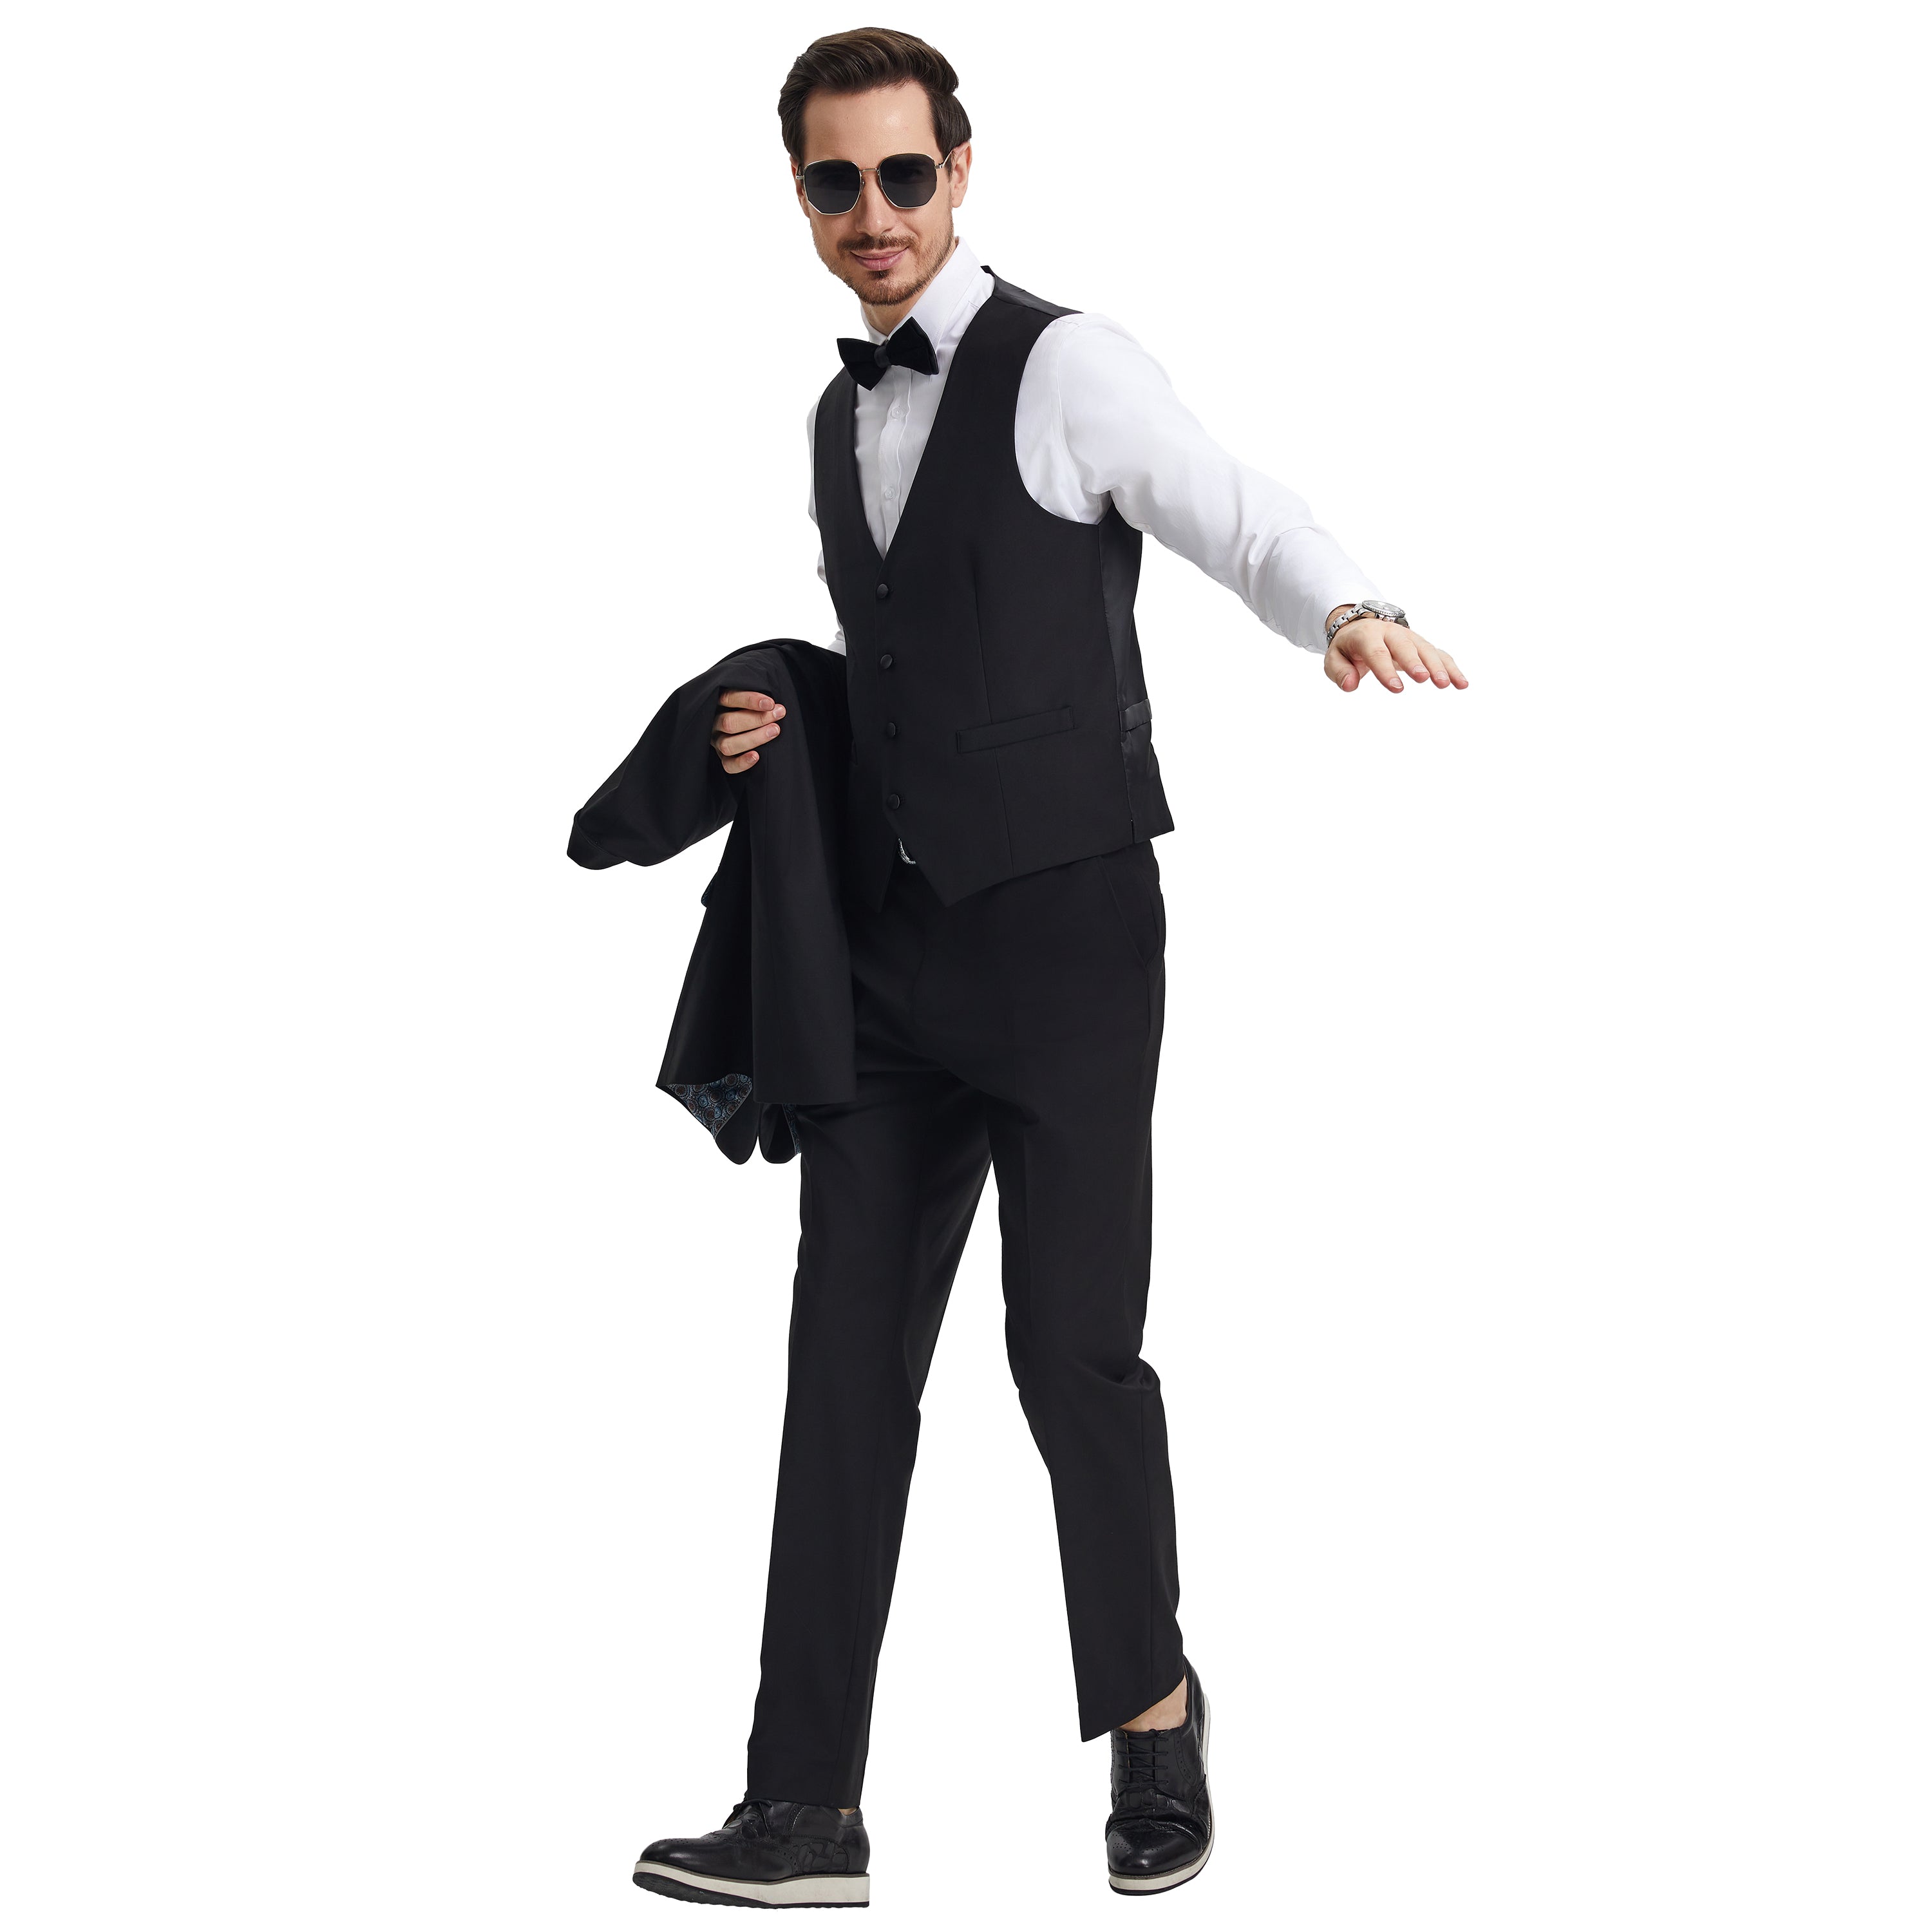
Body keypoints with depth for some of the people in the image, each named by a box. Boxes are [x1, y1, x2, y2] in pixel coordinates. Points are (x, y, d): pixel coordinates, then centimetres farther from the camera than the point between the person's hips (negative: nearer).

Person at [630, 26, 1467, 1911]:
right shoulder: (838, 421, 17)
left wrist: (1354, 615, -35)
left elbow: (1250, 525, -14)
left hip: (1061, 923, -6)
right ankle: (806, 1812, 5)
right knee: (845, 1359, 2)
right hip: (890, 942, 7)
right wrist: (783, 728, 10)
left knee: (1074, 1340, -3)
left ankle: (1151, 1709, 23)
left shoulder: (1063, 366, -5)